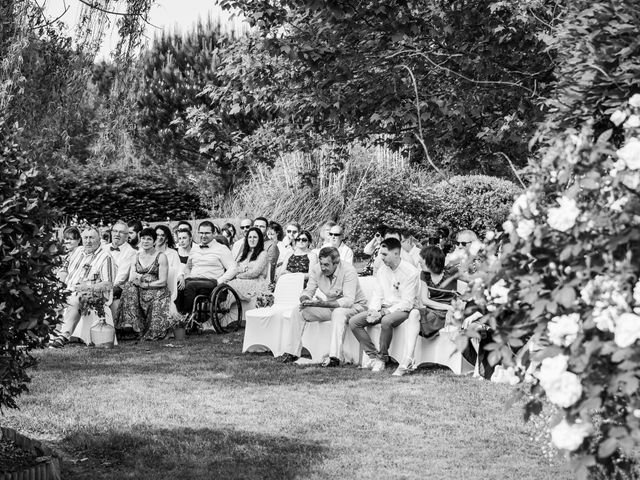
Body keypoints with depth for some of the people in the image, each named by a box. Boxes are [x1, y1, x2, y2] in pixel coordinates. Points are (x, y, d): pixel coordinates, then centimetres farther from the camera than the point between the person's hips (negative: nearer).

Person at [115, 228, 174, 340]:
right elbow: (131, 278, 6)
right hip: (140, 293, 5)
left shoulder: (161, 257, -1)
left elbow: (162, 281, -7)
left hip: (157, 292, -4)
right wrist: (135, 278, -17)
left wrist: (145, 284, -15)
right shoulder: (137, 256, 13)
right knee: (129, 287, -31)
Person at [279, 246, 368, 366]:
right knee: (298, 311, -7)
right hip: (331, 306, 6)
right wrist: (305, 299, -30)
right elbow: (308, 291, -2)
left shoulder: (348, 271, -28)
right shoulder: (316, 269, -11)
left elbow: (348, 301, -35)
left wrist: (321, 303, -44)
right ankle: (291, 353, -7)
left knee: (338, 313, -40)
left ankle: (335, 357, -43)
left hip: (354, 306, -6)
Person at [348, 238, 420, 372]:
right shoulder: (382, 270, 10)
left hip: (402, 310, -7)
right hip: (384, 308, 7)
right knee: (354, 321, -12)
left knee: (386, 321, -40)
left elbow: (407, 303, -17)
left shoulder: (411, 272, -13)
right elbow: (377, 295, 11)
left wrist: (383, 312, -23)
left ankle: (382, 358, -21)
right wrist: (373, 311, -11)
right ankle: (373, 356, -12)